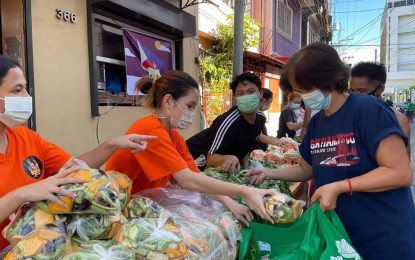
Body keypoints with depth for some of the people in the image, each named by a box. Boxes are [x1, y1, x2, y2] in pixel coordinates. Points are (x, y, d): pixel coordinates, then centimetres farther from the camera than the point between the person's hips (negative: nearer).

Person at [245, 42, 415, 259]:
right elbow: (306, 169, 14)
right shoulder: (315, 123, 4)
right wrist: (269, 173, 0)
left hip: (383, 238, -6)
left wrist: (338, 187, -24)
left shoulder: (368, 109, -17)